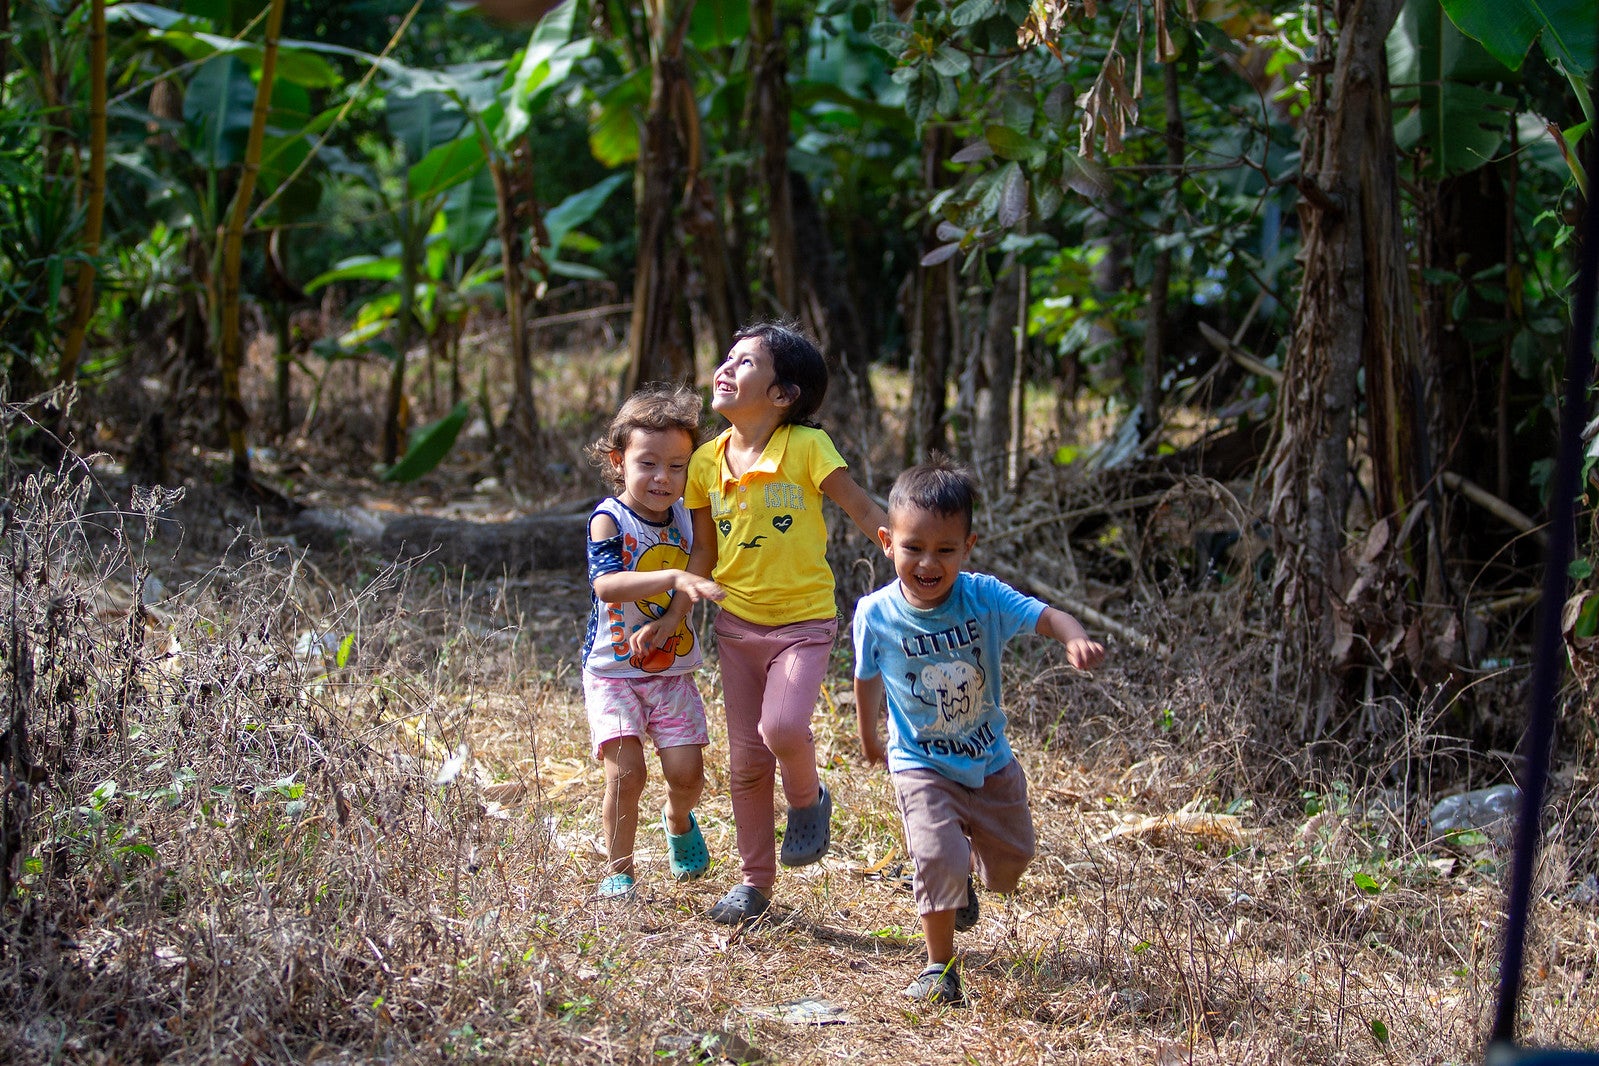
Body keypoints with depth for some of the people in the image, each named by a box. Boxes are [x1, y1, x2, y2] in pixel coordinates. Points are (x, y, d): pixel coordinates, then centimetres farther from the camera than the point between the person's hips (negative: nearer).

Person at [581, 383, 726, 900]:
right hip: (613, 671, -4)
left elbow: (704, 577, 22)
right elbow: (605, 584, -33)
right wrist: (672, 578, -45)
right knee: (626, 773, -14)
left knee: (687, 771, -6)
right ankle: (618, 871, 7)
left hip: (672, 670, 4)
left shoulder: (686, 518, 2)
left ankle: (678, 820, 29)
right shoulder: (609, 519, -14)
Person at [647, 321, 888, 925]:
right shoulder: (707, 462, 0)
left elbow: (864, 511, -9)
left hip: (803, 621, -4)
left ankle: (809, 801, 7)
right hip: (736, 624, 5)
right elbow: (704, 551, 9)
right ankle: (754, 881, 24)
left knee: (783, 727, -27)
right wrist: (675, 615, 3)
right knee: (746, 760, 8)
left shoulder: (806, 446, -14)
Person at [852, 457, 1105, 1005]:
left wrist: (1076, 638, -51)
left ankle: (959, 881, 54)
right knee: (939, 860, -22)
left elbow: (1045, 615, -27)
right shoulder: (875, 614, -16)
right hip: (922, 766, -3)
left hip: (991, 761, 3)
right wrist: (868, 739, 17)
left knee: (1010, 862, 19)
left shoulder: (983, 596, -18)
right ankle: (940, 967, -1)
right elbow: (867, 678, 2)